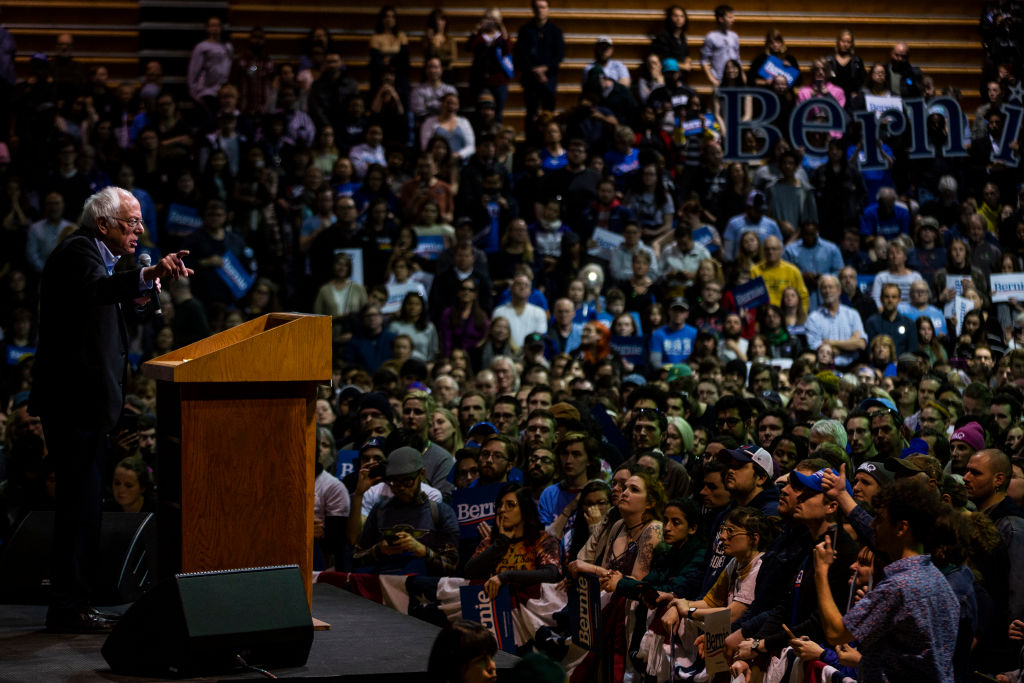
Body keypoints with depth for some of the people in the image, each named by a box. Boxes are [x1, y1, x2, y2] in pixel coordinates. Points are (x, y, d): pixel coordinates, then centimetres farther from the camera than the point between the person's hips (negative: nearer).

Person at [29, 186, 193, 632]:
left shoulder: (94, 254, 21)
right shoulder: (78, 251, -11)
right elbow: (96, 288, -33)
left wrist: (133, 301, 10)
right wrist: (147, 276, -47)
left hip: (84, 400, 11)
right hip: (74, 398, -11)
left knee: (82, 505, 14)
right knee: (80, 504, -10)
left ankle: (71, 606, 20)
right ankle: (68, 609, -7)